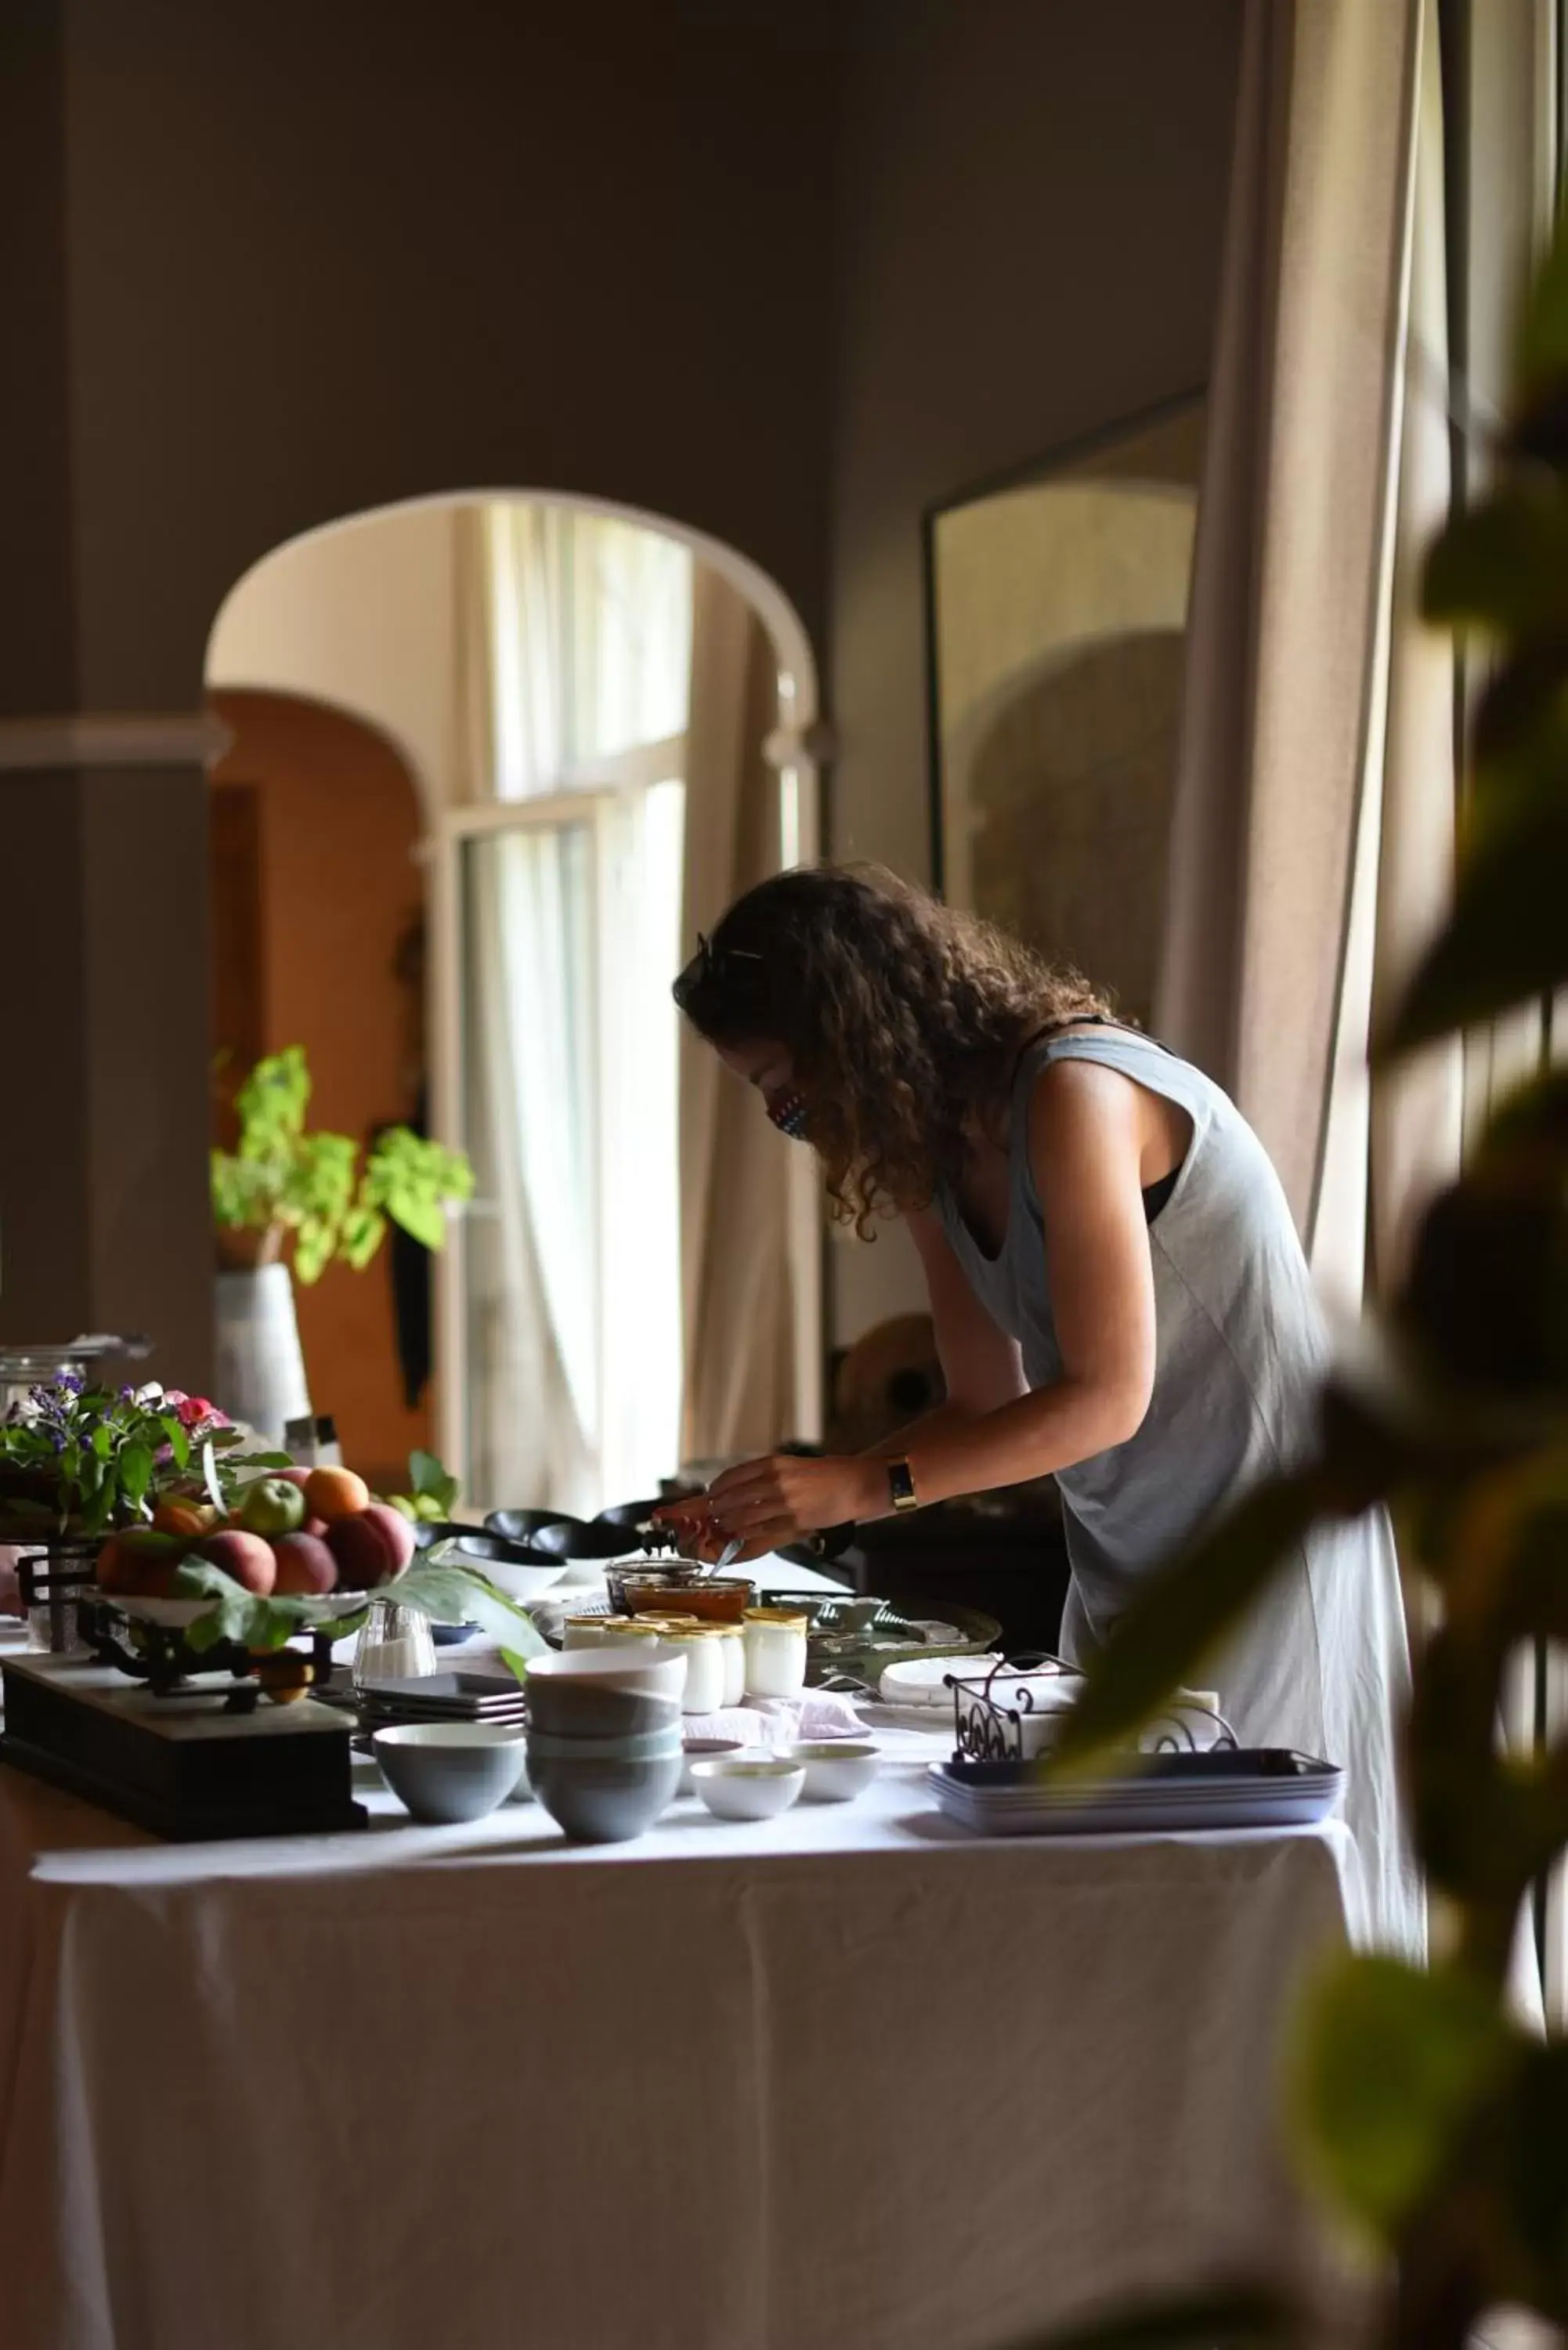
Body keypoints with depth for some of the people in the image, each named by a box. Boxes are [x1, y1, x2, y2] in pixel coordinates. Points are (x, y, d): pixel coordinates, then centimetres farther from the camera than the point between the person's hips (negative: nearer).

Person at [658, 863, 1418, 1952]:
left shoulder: (1073, 1094, -21)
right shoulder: (937, 1152, 6)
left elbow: (1106, 1397, -22)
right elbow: (989, 1408, 8)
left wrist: (868, 1483, -23)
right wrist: (798, 1500, -4)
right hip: (1128, 1558, 8)